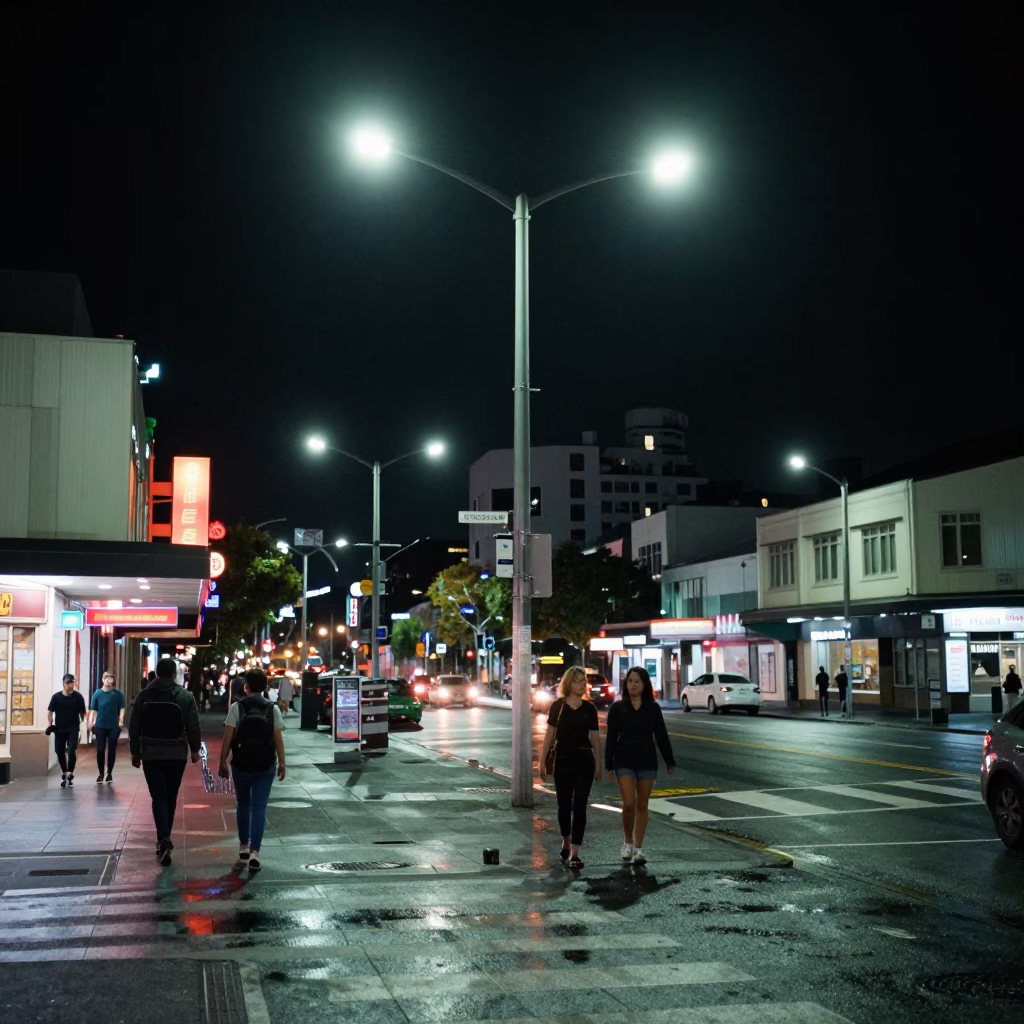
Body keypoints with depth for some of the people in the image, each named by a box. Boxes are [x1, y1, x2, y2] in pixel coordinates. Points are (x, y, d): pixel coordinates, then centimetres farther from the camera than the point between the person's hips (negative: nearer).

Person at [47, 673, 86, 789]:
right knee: (59, 751, 8)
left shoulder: (78, 697, -6)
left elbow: (82, 712, 5)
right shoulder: (56, 697, -4)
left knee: (71, 751, -15)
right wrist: (49, 724, -12)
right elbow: (50, 712, -1)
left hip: (73, 728, -2)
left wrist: (82, 722, 4)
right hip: (59, 729, 2)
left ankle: (70, 773, -3)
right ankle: (64, 773, 27)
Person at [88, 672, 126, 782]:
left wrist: (121, 720, -15)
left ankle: (109, 773, 16)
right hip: (100, 726, 1)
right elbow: (93, 710, 3)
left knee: (112, 750, 5)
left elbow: (122, 708, -2)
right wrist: (91, 722, -7)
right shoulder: (97, 693, 2)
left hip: (114, 726, -1)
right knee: (100, 750, 1)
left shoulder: (118, 694, -1)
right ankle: (101, 773, 13)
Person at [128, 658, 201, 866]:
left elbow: (134, 727, 1)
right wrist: (195, 749, 8)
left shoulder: (144, 696, -2)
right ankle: (164, 838, 25)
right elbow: (194, 727, -5)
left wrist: (135, 751, 12)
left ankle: (164, 839, -17)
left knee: (159, 797, -1)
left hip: (151, 755, 0)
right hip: (177, 755, 0)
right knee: (170, 797, 14)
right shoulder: (185, 696, -6)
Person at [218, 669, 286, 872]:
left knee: (243, 804, 19)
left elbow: (227, 737, -9)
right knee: (259, 807, 2)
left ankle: (244, 847, 28)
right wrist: (282, 763, 5)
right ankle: (254, 852, -8)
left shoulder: (237, 707, -6)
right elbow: (278, 739, -4)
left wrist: (223, 762, 0)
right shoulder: (273, 709, -3)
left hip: (241, 765, 0)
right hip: (265, 766, 0)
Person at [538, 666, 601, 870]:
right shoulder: (558, 706, -2)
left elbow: (595, 738, 6)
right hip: (563, 760, 0)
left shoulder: (589, 708, 2)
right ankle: (566, 842, 35)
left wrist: (598, 765, 7)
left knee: (579, 806, -4)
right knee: (564, 804, 11)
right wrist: (542, 761, -3)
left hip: (584, 761, 0)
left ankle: (574, 854, -5)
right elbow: (550, 735, 0)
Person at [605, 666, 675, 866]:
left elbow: (661, 736, 5)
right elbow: (611, 737, 0)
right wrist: (609, 764, -2)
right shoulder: (617, 707, -1)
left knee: (642, 805, 5)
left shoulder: (653, 708, 2)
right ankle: (628, 842, 10)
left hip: (647, 761, 2)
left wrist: (670, 761, 4)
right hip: (624, 761, -2)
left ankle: (638, 849, 11)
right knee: (629, 804, -12)